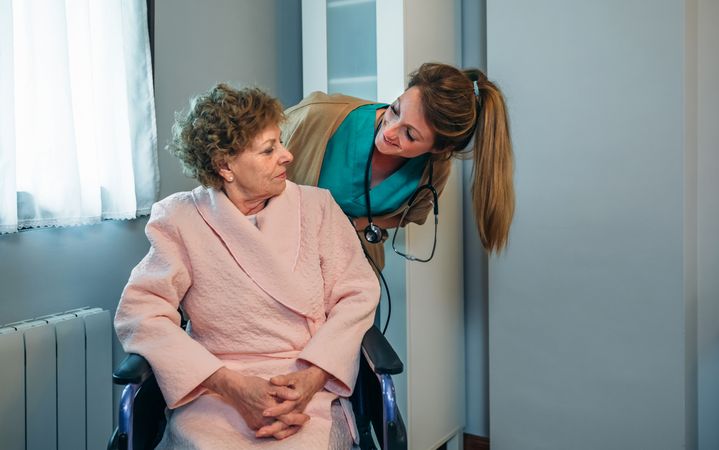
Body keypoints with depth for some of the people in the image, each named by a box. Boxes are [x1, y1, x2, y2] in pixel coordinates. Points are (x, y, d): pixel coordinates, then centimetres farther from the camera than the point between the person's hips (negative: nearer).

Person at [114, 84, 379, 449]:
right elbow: (139, 312, -7)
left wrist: (313, 376, -14)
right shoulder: (181, 220, 2)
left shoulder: (316, 206, 7)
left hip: (308, 390, 1)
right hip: (214, 393, 0)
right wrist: (231, 385, -17)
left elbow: (357, 294, 3)